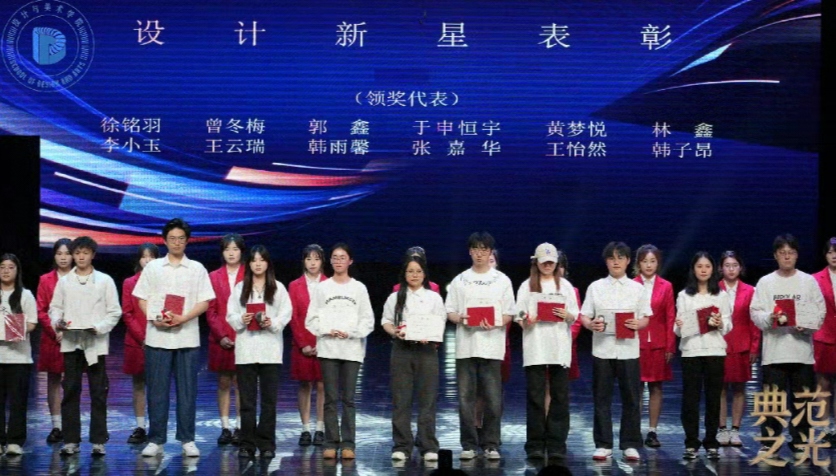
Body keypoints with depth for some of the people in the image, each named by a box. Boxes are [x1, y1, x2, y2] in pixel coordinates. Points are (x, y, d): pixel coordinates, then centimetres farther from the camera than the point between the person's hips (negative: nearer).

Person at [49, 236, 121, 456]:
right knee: (70, 391, 3)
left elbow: (114, 312, 0)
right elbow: (55, 307, 9)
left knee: (98, 393, 0)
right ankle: (71, 440, 9)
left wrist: (99, 327, -14)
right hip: (70, 342, 2)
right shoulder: (64, 281, 10)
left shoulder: (105, 280, 3)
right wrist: (57, 322, -11)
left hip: (96, 342, -2)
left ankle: (98, 440, 5)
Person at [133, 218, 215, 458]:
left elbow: (205, 302, 3)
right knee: (157, 390, 2)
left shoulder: (197, 269, 7)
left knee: (187, 390, 1)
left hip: (187, 337, 0)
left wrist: (183, 318, -13)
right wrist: (154, 318, -10)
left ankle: (187, 440, 8)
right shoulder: (152, 267, 9)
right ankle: (156, 440, 8)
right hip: (157, 337, 0)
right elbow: (142, 299, 8)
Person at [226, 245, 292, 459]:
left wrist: (273, 323, -16)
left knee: (269, 399, 0)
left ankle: (267, 444, 4)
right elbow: (230, 315, 7)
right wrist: (241, 320, -13)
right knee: (247, 399, 1)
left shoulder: (278, 288, 8)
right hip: (245, 348, 1)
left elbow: (286, 313, 2)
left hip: (270, 347, -1)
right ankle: (247, 444, 5)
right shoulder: (240, 288, 11)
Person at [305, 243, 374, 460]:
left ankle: (348, 444, 2)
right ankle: (330, 443, 2)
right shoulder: (322, 288, 8)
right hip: (328, 348, 0)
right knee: (330, 398, -1)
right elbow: (311, 319, 5)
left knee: (348, 399, 0)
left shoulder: (359, 288, 7)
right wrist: (328, 331, -10)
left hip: (352, 348, 0)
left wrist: (350, 332, -11)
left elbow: (368, 320, 3)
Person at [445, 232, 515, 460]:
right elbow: (449, 312, 11)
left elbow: (509, 315, 8)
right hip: (466, 345, 1)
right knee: (465, 398, 1)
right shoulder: (460, 280, 11)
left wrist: (495, 323, -12)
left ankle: (491, 444, 6)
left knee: (493, 399, -3)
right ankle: (469, 445, 8)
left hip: (492, 345, -1)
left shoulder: (502, 280, 8)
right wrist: (461, 319, -11)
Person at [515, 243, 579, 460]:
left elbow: (575, 316, 11)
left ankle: (556, 445, 2)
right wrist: (526, 321, -16)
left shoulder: (565, 285, 14)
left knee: (559, 396, -1)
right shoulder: (527, 286, 10)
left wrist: (567, 316, -10)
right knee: (535, 396, -3)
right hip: (535, 347, -1)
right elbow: (519, 316, 5)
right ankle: (535, 445, 1)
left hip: (560, 347, 1)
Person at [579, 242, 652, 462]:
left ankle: (630, 444, 9)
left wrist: (638, 324, -15)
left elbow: (646, 319, 7)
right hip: (602, 348, 0)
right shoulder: (595, 287, 7)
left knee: (631, 398, 1)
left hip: (628, 349, 0)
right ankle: (603, 444, 9)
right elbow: (584, 316, 5)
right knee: (602, 398, 2)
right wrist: (592, 325, -17)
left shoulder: (637, 288, 8)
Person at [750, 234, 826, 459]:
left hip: (802, 349, 0)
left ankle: (799, 444, 12)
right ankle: (769, 444, 6)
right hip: (774, 351, 0)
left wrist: (805, 325, -15)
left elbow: (819, 313, 3)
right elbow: (755, 312, 2)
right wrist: (771, 317, -18)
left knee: (801, 400, 3)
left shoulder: (809, 281, 7)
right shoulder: (765, 282, 7)